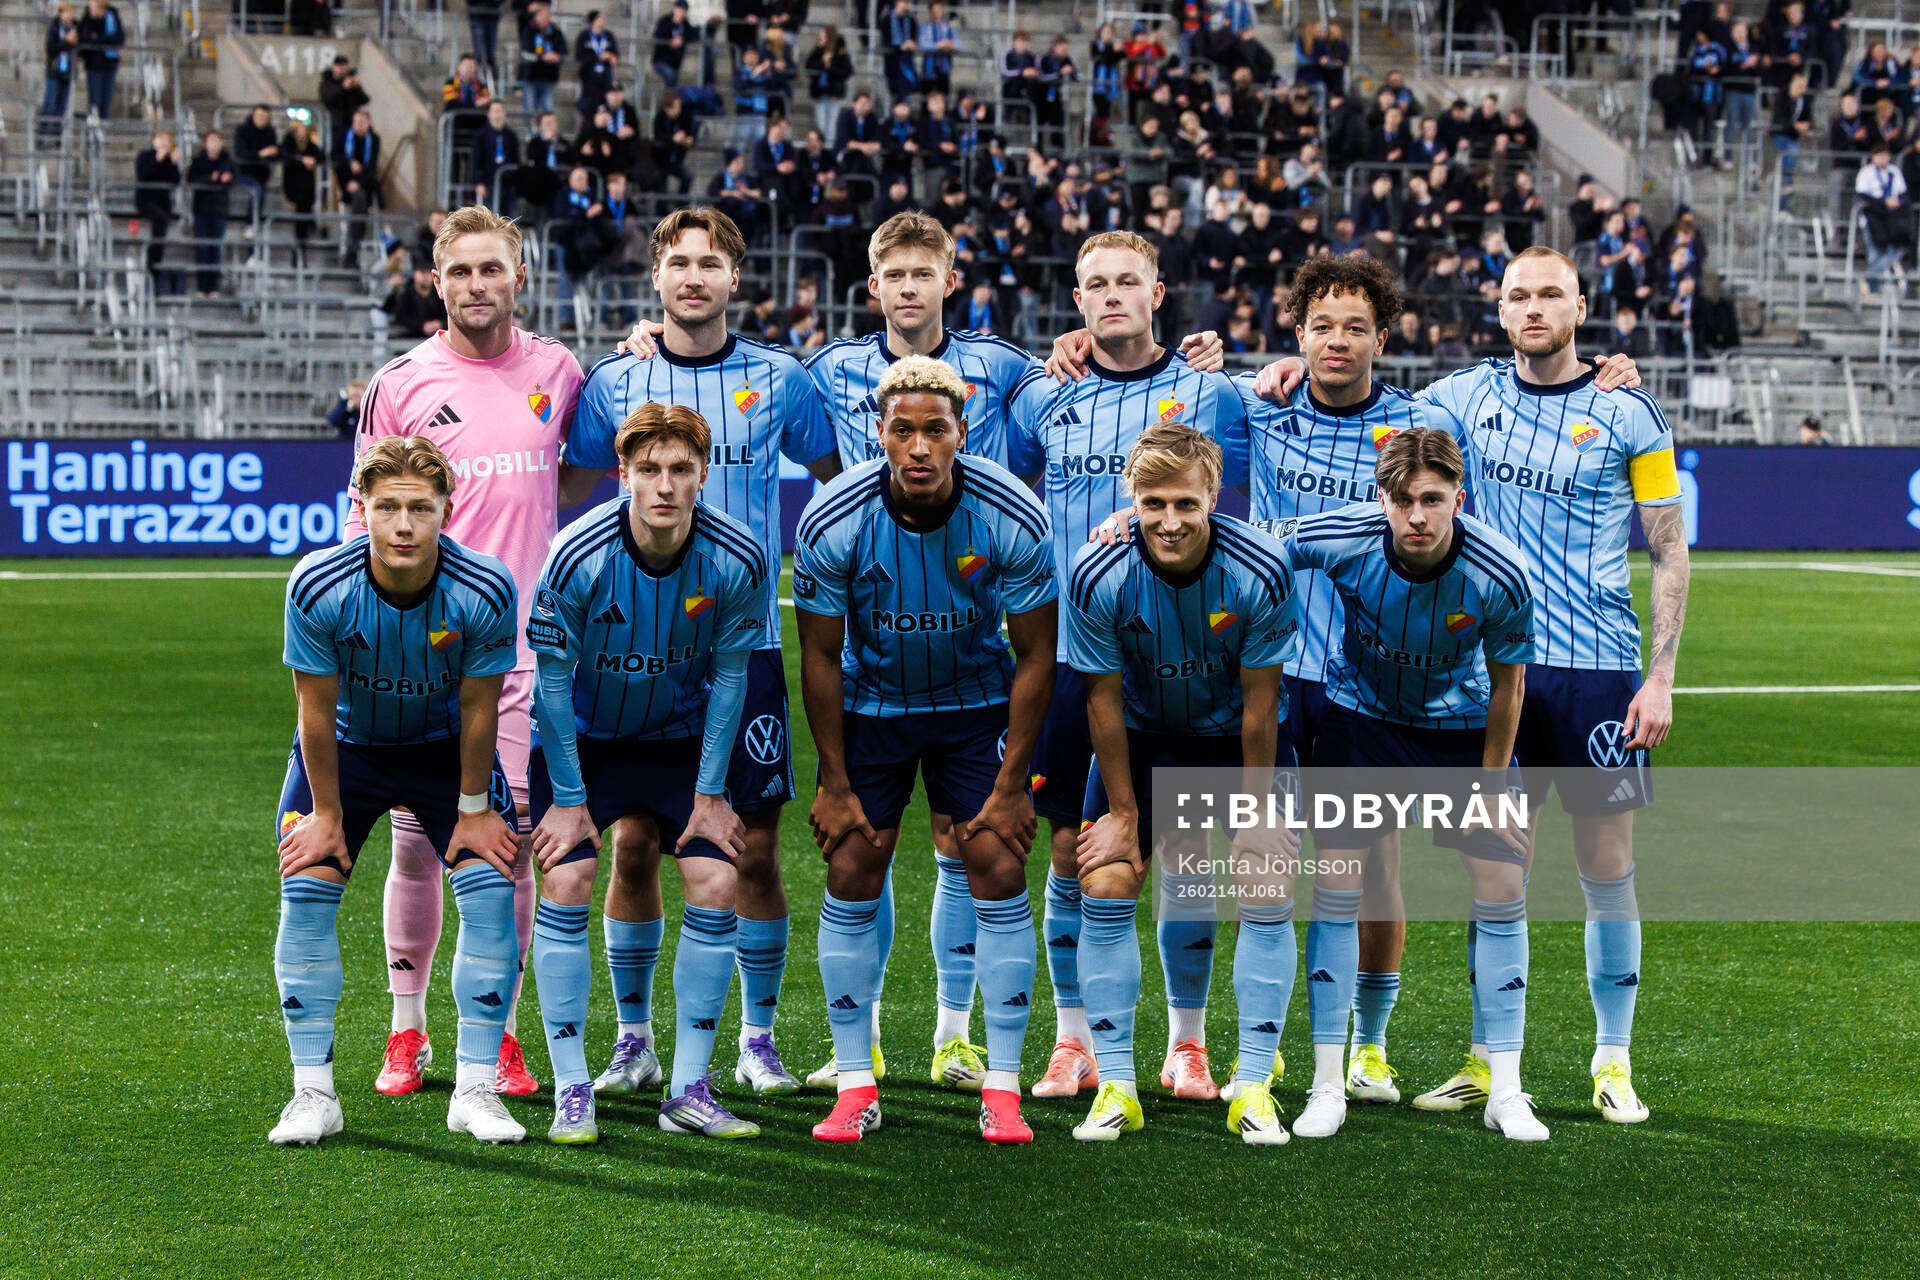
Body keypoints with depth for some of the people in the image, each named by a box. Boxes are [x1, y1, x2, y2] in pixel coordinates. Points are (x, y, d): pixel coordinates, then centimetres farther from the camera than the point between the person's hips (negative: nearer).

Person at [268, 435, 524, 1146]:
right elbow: (317, 708, -17)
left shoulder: (484, 591, -29)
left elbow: (477, 707, -15)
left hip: (445, 748, 0)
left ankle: (476, 1090, -1)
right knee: (305, 893, -12)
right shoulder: (318, 587, -29)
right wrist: (327, 813, -10)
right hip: (345, 747, 0)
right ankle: (313, 1093, 0)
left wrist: (474, 809, -7)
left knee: (490, 889, -12)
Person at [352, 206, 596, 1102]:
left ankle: (499, 1029, 13)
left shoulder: (557, 371, 8)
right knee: (416, 842, 2)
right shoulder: (400, 383, 3)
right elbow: (368, 522, 5)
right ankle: (406, 1029, 16)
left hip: (523, 650, 1)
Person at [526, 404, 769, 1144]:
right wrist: (568, 798, -13)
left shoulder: (738, 561, -21)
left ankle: (689, 1091, 0)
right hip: (580, 737, -2)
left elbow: (729, 674, -7)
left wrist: (711, 792, -7)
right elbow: (551, 676, -16)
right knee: (566, 881, -15)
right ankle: (572, 1091, -6)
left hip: (679, 739, 2)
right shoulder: (577, 556, -27)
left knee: (715, 884, -10)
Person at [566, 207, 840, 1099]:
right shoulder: (615, 381, 4)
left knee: (755, 847, 1)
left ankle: (758, 1038, 14)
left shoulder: (777, 378, 3)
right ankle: (634, 1039, 15)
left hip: (745, 643, 0)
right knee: (632, 845, 2)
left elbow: (839, 477, 15)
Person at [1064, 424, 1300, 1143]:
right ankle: (1116, 1086, 0)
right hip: (1141, 738, 1)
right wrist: (1123, 812, -8)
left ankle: (1253, 1088, 0)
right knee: (1105, 883, -10)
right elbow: (1104, 697, -13)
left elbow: (1260, 700, -16)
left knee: (1268, 894, -11)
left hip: (1238, 739, -1)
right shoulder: (1098, 576, -25)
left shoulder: (1260, 572, -27)